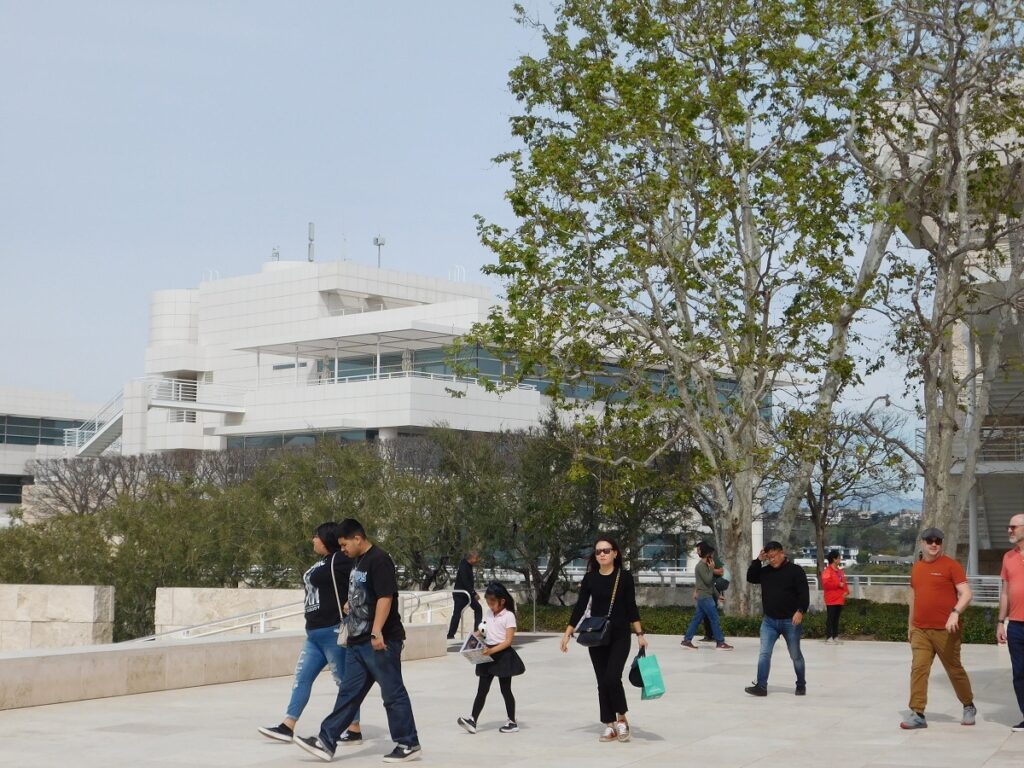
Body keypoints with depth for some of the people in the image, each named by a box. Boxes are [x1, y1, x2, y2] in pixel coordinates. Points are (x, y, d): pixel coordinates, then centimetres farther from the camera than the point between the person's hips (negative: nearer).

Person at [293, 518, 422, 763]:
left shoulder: (379, 560, -14)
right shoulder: (359, 561, 15)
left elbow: (385, 597, -22)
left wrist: (376, 631, -29)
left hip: (381, 641, -9)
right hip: (359, 641, 9)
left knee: (393, 693, -1)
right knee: (348, 693, 9)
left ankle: (408, 745, 9)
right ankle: (326, 742, 11)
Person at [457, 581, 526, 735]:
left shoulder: (508, 616, -11)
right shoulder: (487, 613, 9)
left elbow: (508, 641, -16)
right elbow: (481, 632, 20)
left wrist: (492, 650, -26)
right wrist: (474, 636, -2)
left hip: (503, 655, -6)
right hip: (488, 655, 6)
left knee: (505, 689, 3)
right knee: (482, 689, 0)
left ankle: (512, 722, 14)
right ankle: (473, 720, -6)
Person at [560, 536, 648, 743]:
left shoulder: (625, 577, -4)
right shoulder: (590, 578, 1)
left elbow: (631, 607, 0)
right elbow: (580, 607, 3)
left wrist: (640, 634, -3)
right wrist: (567, 633, -1)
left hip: (620, 636, -3)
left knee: (612, 678, -15)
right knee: (602, 681, 4)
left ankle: (622, 719, 6)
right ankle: (610, 725, 13)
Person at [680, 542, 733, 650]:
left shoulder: (705, 565, 17)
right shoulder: (701, 566, -14)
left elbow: (710, 583, 21)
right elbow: (708, 580, -19)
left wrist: (717, 594, 20)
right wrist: (711, 569, -9)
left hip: (704, 597, 10)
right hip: (705, 597, -10)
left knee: (697, 619, 9)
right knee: (715, 619, -7)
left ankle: (687, 640, 9)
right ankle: (720, 643, -4)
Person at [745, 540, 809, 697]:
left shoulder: (795, 570, -9)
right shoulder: (765, 571, 8)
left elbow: (804, 593, -13)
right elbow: (750, 578, 8)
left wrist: (800, 611, -25)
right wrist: (758, 560, -2)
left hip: (790, 621, -4)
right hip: (769, 621, 4)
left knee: (795, 655, 9)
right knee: (764, 653, -6)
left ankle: (801, 685, 24)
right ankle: (761, 686, -8)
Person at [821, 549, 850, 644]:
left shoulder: (840, 571, 16)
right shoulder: (827, 571, -11)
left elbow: (844, 582, 21)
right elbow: (825, 584, -21)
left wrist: (846, 591, 2)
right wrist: (838, 585, -18)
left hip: (840, 600, 8)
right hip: (831, 600, -8)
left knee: (836, 618, 12)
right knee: (830, 618, -6)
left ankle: (835, 636, 16)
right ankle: (829, 637, -4)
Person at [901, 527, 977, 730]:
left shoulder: (951, 565, -5)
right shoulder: (916, 568, 12)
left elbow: (966, 593, -11)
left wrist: (955, 612, -28)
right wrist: (910, 625, 25)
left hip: (945, 630, -4)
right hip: (920, 631, 4)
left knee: (954, 669, 9)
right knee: (918, 669, -8)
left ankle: (969, 707, 30)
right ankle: (917, 714, -9)